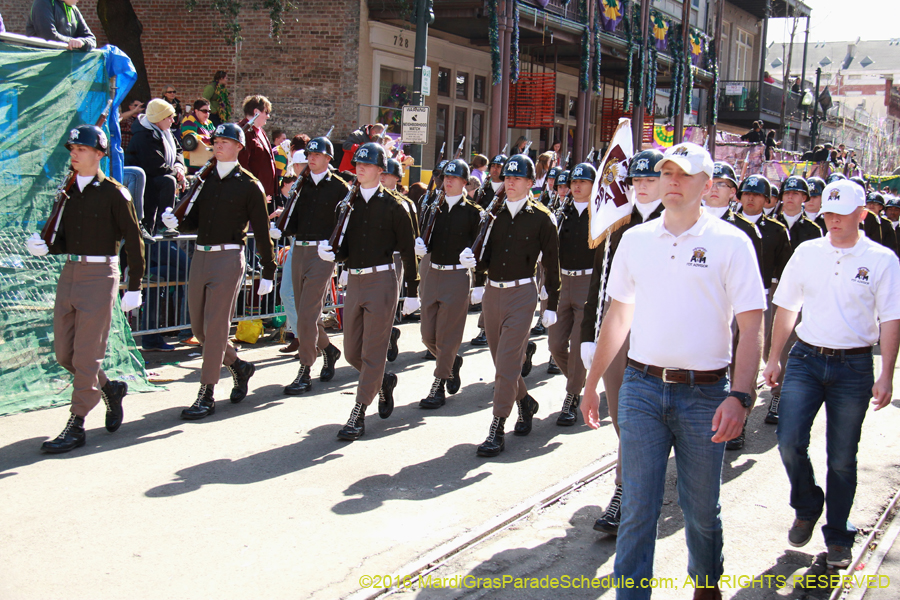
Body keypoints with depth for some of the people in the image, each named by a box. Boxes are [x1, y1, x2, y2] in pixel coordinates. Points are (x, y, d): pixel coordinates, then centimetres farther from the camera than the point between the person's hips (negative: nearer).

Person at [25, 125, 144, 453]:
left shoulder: (114, 193, -7)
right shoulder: (67, 190, 11)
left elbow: (134, 241, -7)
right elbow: (65, 240, 15)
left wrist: (134, 288, -10)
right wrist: (45, 246, -7)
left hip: (99, 275, -7)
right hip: (69, 273, 7)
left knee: (86, 355, -4)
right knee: (63, 352, 9)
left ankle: (76, 426, 4)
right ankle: (109, 389, 32)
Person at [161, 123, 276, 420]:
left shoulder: (249, 185, -2)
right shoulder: (204, 179, 13)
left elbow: (262, 231, 0)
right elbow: (194, 221, 15)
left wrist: (268, 272, 0)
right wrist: (176, 221, -8)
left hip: (228, 258, -6)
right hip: (200, 256, 6)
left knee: (215, 327, -7)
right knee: (198, 327, 10)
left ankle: (207, 396, 0)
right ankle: (238, 366, 32)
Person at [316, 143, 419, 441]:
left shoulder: (393, 207, -3)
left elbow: (408, 251, -1)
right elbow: (345, 248, 10)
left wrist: (412, 293, -2)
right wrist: (332, 252, -13)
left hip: (381, 280, -5)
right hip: (354, 280, 5)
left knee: (372, 352, -4)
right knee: (352, 352, 10)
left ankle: (358, 416, 0)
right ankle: (384, 381, 38)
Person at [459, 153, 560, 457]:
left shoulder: (541, 218, -4)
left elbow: (551, 265, -1)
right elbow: (486, 258, 9)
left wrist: (552, 305, -2)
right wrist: (473, 261, -14)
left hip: (521, 293, -5)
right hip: (492, 292, 5)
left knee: (507, 363, -10)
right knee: (501, 360, 15)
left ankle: (497, 430, -6)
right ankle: (525, 402, 40)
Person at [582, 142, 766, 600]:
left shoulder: (731, 243, -3)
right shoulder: (635, 240, 7)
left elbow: (751, 326, -7)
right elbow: (617, 315, 16)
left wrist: (738, 396, -18)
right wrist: (592, 383, 17)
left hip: (704, 394, -2)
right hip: (642, 389, 2)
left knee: (701, 509, 13)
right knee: (637, 509, 1)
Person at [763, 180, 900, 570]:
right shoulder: (807, 253, 5)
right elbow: (786, 307, 12)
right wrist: (774, 358, 10)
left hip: (854, 366, -2)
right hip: (806, 359, 2)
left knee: (842, 458, 5)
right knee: (790, 442, -9)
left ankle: (837, 538, 21)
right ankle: (807, 508, 19)